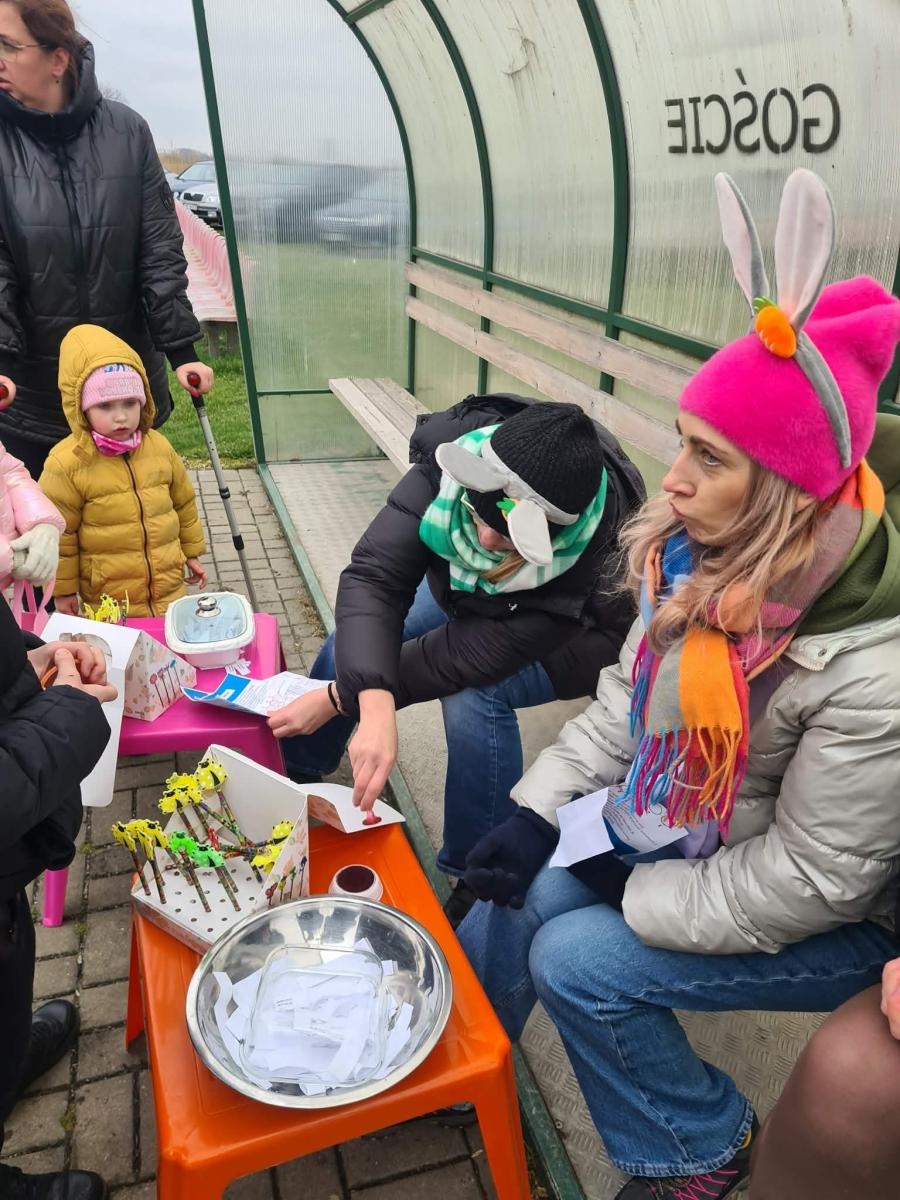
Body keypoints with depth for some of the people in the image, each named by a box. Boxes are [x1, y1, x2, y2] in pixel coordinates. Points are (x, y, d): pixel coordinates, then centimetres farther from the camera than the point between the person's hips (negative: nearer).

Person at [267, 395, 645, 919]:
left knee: (474, 695, -30)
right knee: (351, 646, -3)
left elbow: (473, 655, -36)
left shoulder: (599, 555, -42)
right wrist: (375, 704, -55)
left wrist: (341, 697, -32)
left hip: (571, 638, -4)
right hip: (467, 595, 5)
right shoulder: (454, 454, -36)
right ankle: (297, 779, 28)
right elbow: (374, 575, -40)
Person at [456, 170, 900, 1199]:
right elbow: (630, 693, -2)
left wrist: (632, 900, -17)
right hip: (686, 828, 7)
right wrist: (537, 809, -8)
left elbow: (807, 881, -27)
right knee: (515, 893, 1)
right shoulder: (708, 553, -14)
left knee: (578, 961, -14)